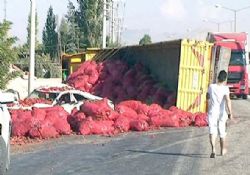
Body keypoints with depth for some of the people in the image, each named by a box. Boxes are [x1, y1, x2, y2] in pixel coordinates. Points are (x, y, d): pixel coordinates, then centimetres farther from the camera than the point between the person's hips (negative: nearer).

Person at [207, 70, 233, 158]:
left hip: (212, 112, 0)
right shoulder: (225, 88, -11)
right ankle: (223, 150, 34)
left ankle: (213, 149, -28)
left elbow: (207, 97, 13)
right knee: (222, 132, 17)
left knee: (212, 131, -6)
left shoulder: (211, 86, -3)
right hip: (222, 113, 0)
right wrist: (230, 113, -22)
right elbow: (228, 100, -23)